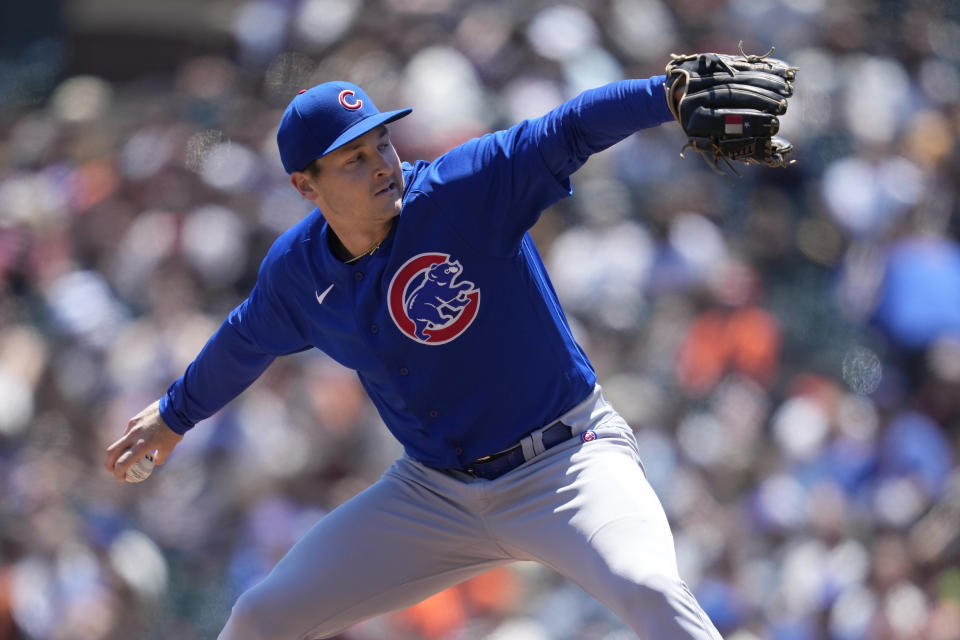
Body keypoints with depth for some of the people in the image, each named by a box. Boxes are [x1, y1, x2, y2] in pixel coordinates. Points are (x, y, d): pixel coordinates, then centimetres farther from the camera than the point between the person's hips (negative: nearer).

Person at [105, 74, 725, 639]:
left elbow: (571, 129, -33)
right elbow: (246, 342, 19)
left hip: (564, 462, -5)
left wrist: (671, 92, -51)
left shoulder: (466, 186, -19)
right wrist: (176, 415, 36)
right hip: (436, 492, 5)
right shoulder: (296, 272, -3)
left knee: (646, 588, -34)